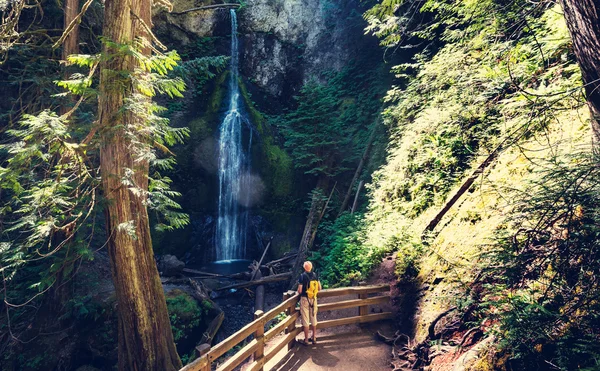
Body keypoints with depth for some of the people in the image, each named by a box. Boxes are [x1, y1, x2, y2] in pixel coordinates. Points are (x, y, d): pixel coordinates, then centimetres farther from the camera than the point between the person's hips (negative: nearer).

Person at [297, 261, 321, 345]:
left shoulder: (302, 276, -15)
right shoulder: (315, 275, -2)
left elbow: (299, 291, -16)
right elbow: (319, 288, 3)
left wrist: (299, 291, 7)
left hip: (305, 299, -4)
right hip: (313, 298, 4)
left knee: (305, 320, 5)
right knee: (313, 318, 16)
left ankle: (306, 340, 12)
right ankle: (314, 338, 25)